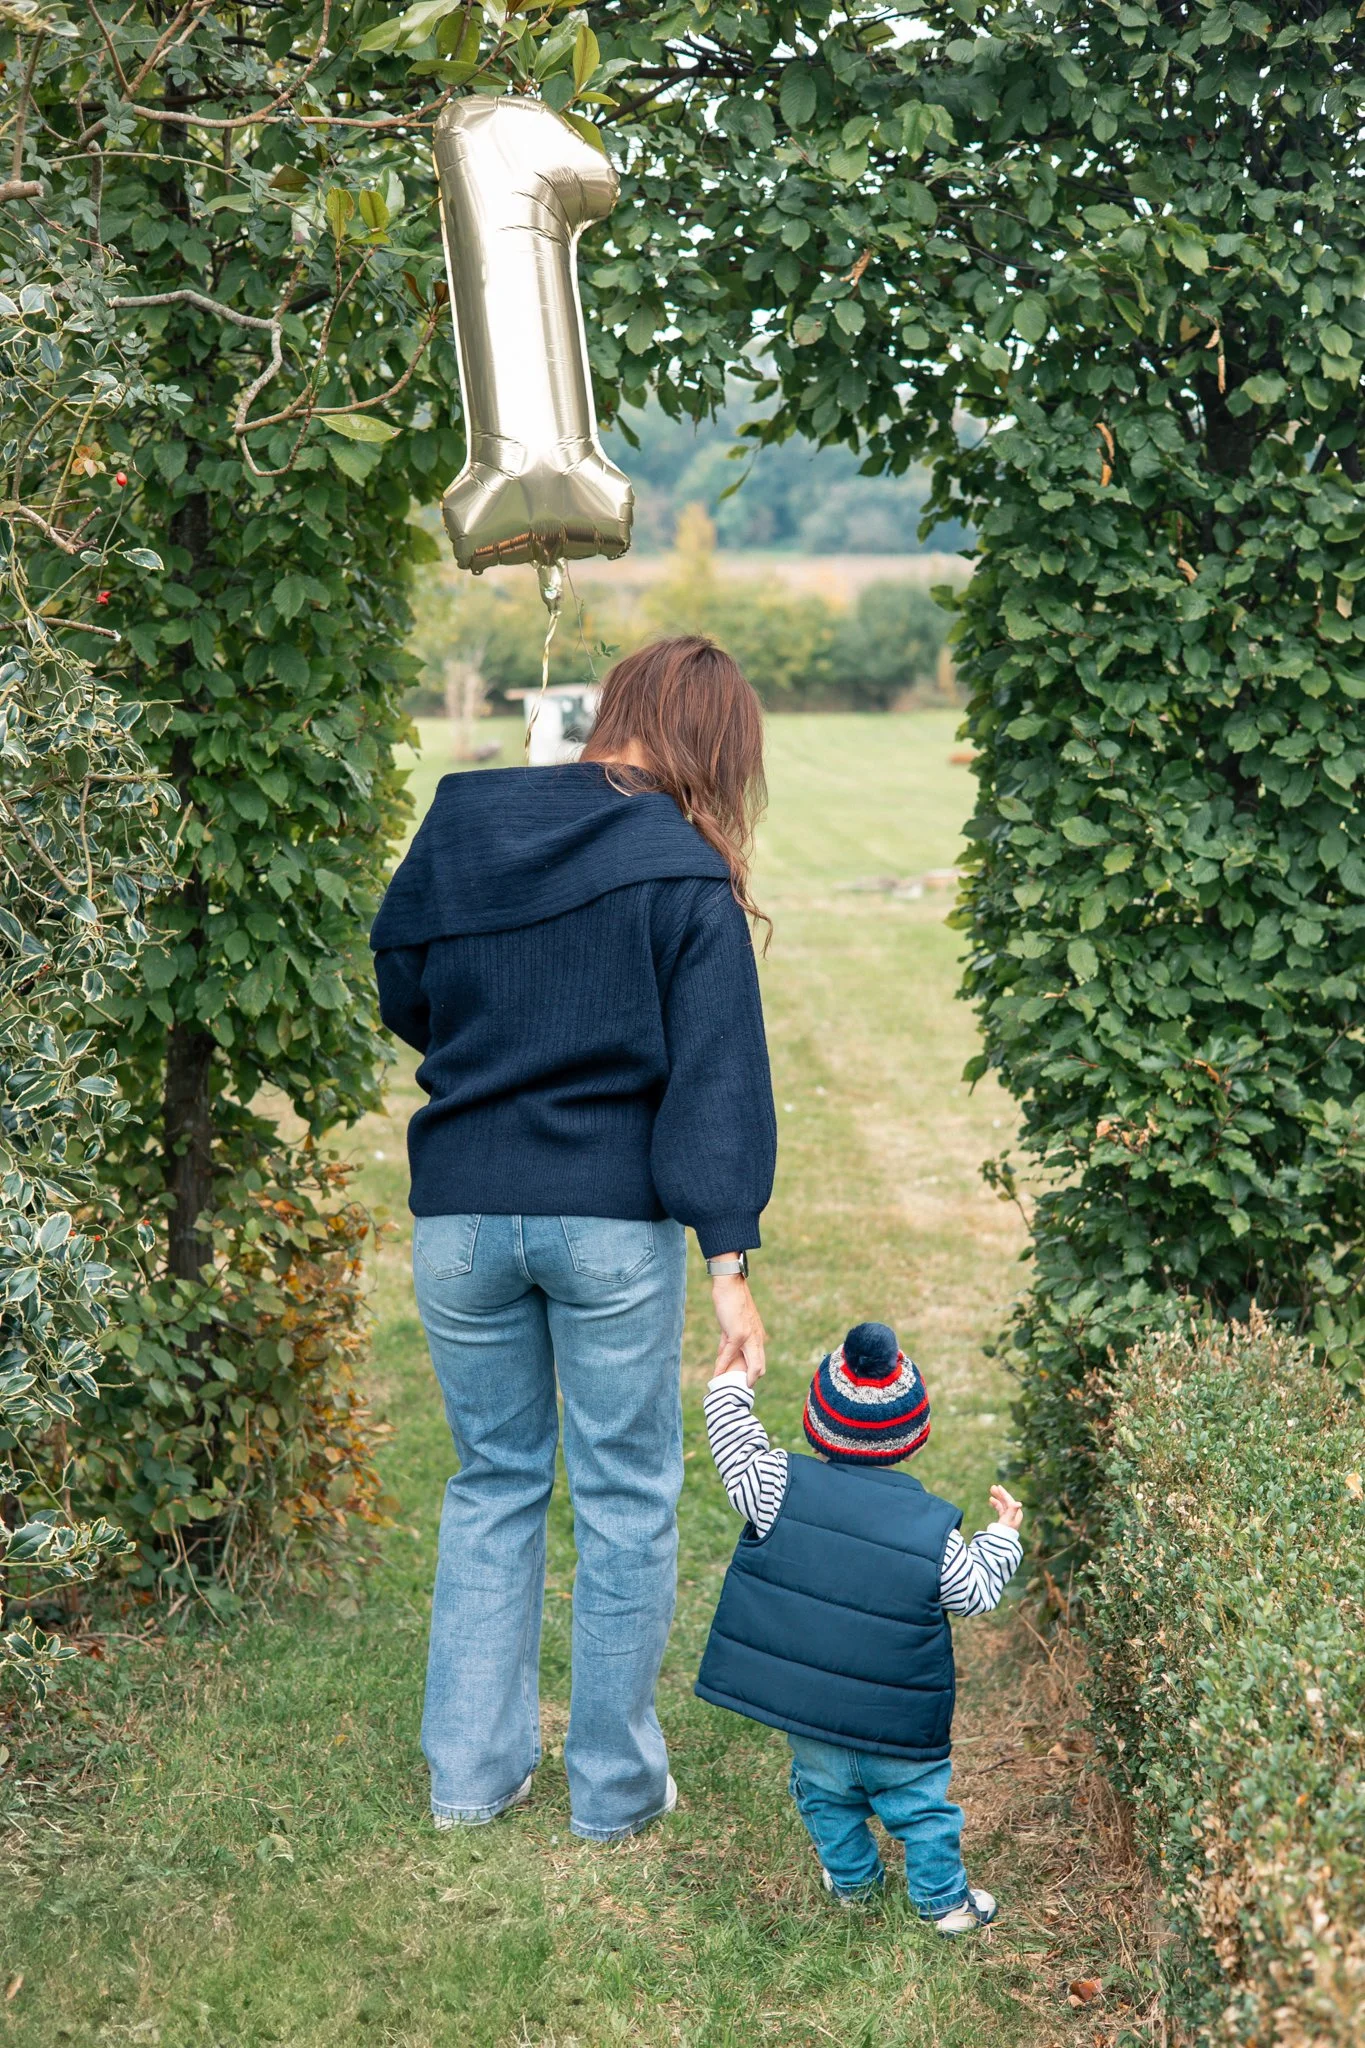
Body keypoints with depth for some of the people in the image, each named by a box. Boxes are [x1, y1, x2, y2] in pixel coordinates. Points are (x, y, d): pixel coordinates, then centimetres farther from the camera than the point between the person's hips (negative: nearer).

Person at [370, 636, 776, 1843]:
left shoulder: (458, 824, 3)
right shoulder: (687, 877, -8)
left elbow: (401, 995, 14)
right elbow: (716, 1080, -12)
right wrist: (730, 1257, -13)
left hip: (459, 1213, 4)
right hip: (613, 1222, -3)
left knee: (493, 1485, 18)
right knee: (627, 1500, 11)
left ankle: (472, 1770, 23)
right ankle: (616, 1787, 20)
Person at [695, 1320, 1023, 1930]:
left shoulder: (782, 1489, -14)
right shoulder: (932, 1529, -13)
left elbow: (737, 1456, 1)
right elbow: (975, 1591, -2)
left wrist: (731, 1387, 16)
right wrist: (1001, 1537, 17)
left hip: (802, 1705, 2)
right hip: (899, 1722, -2)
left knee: (826, 1795, 26)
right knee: (920, 1802, 18)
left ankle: (851, 1879, 41)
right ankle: (943, 1899, 29)